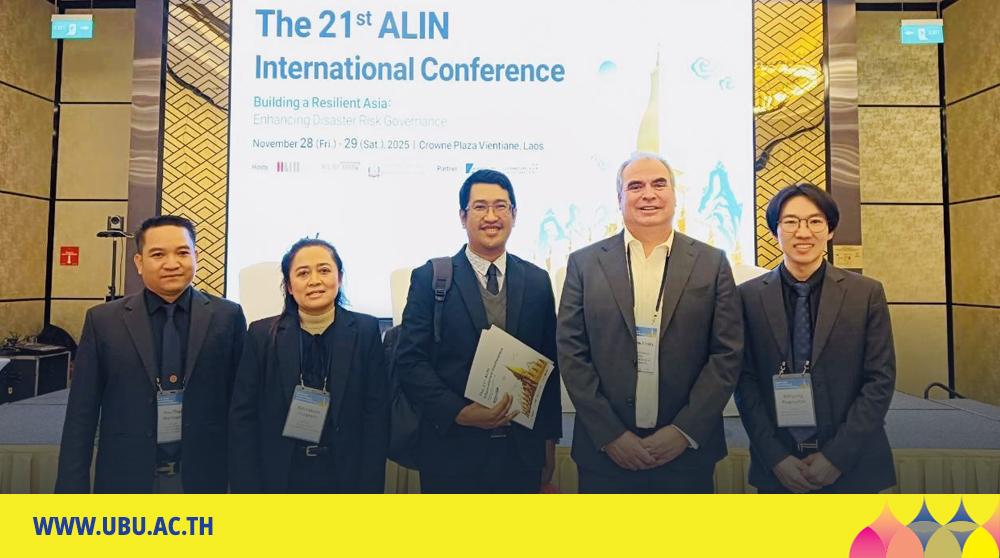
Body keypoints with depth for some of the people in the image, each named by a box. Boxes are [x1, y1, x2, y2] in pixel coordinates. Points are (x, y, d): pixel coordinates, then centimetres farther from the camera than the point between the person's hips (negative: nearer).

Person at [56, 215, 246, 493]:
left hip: (202, 478, 0)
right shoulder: (103, 321, -2)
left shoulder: (228, 316, -4)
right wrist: (72, 486, -3)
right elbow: (82, 414, 0)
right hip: (126, 479, 1)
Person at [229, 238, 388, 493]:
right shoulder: (263, 335, -4)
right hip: (278, 476, 0)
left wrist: (369, 486, -10)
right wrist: (247, 485, -7)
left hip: (345, 476, 0)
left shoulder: (365, 330, -6)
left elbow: (376, 414, -6)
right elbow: (243, 417, -3)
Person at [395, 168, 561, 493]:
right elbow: (410, 361, -8)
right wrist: (458, 412, -18)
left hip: (522, 451, 3)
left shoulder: (538, 281, 5)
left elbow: (550, 365, 8)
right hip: (452, 448, -2)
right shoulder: (430, 278, -4)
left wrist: (549, 439, 7)